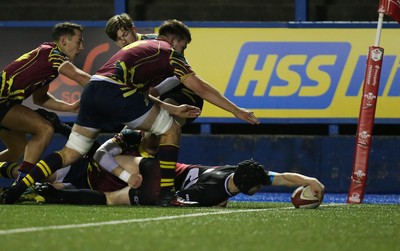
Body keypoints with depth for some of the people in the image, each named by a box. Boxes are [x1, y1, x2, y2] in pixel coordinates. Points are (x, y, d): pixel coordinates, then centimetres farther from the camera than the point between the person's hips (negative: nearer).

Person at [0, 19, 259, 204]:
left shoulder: (140, 46, 35)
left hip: (93, 90, 7)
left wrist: (173, 109, 37)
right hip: (116, 91, -7)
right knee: (171, 130, 9)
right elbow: (201, 88, 11)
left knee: (70, 153, 12)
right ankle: (165, 193, 2)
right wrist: (236, 111, 16)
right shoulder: (168, 52, 12)